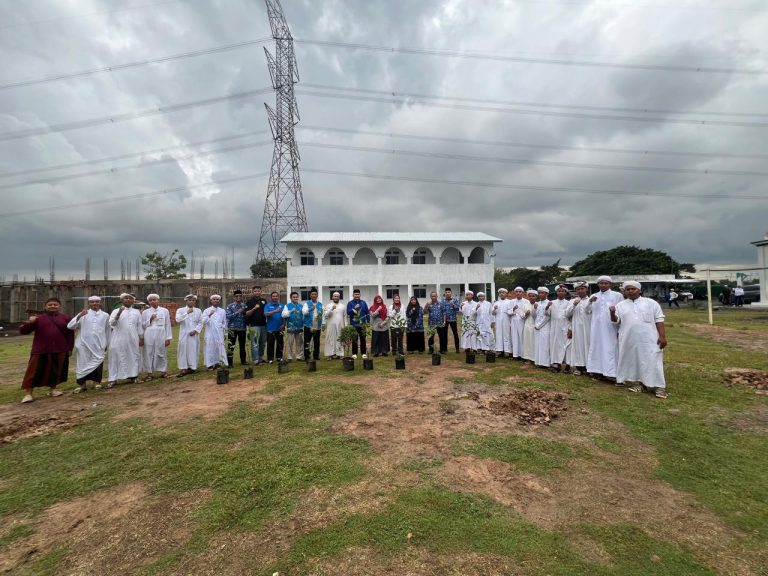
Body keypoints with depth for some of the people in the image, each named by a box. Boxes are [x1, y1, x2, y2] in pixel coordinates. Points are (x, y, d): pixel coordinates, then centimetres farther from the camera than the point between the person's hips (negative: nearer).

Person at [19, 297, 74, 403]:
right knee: (34, 371, 0)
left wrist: (70, 348, 5)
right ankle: (28, 393, 9)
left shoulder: (65, 318, 5)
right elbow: (23, 331, 4)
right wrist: (29, 322, -16)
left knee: (55, 371, 10)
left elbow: (70, 334, 7)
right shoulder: (38, 318, 5)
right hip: (40, 350, 0)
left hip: (60, 351, 1)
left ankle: (53, 389, 25)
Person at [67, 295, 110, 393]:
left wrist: (107, 344, 17)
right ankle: (82, 384, 14)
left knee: (97, 363, 6)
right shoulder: (83, 314, 2)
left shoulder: (105, 315, 6)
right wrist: (79, 316, -22)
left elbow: (108, 330, 13)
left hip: (99, 345, 1)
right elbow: (70, 326, -9)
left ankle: (97, 382, 20)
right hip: (84, 344, -1)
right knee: (83, 363, 5)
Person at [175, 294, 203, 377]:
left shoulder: (198, 310, 9)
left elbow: (200, 323, 5)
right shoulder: (180, 310, 4)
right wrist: (187, 313, -18)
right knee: (183, 350, -3)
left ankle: (192, 367, 13)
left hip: (194, 334, 2)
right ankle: (183, 368, 0)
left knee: (194, 350, 3)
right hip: (184, 334, -1)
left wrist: (195, 330, -8)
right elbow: (178, 320, -14)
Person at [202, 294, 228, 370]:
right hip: (209, 333, -2)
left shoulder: (222, 311, 8)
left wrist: (225, 333, 17)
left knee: (220, 348, 2)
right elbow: (203, 322, -7)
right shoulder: (206, 311, 3)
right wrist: (209, 315, -20)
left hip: (219, 333, 2)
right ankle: (210, 364, 7)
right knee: (210, 348, 0)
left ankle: (218, 363, 12)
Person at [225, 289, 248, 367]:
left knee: (242, 345, 12)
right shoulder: (230, 306, 0)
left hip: (242, 328, 3)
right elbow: (228, 316, -11)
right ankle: (230, 362, 6)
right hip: (233, 328, -2)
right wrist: (237, 312, -17)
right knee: (231, 345, -2)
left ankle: (243, 360, 24)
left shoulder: (244, 305, 6)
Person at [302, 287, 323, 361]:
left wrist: (323, 324, 9)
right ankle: (306, 357, 3)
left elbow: (322, 315, 12)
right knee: (307, 343, -4)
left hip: (318, 327, 3)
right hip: (308, 326, -3)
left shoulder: (320, 304, 11)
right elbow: (304, 312, -15)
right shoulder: (307, 303, 1)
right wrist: (310, 309, -34)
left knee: (317, 342, 9)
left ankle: (316, 357, 19)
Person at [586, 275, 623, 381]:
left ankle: (610, 372, -1)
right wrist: (590, 302, -7)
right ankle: (598, 370, 11)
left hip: (610, 328, -3)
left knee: (610, 349, -4)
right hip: (596, 327, 4)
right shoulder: (594, 296, 13)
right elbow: (588, 311, 11)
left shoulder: (617, 295, 3)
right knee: (596, 347, 5)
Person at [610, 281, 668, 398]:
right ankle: (641, 382, 19)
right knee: (635, 361, 8)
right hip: (630, 340, 2)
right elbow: (616, 321, 4)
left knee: (652, 361, -3)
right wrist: (612, 313, -17)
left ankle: (659, 386, 4)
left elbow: (659, 320, 2)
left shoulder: (651, 303, 4)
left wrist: (662, 336, -6)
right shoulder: (620, 305, 9)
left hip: (649, 340, -2)